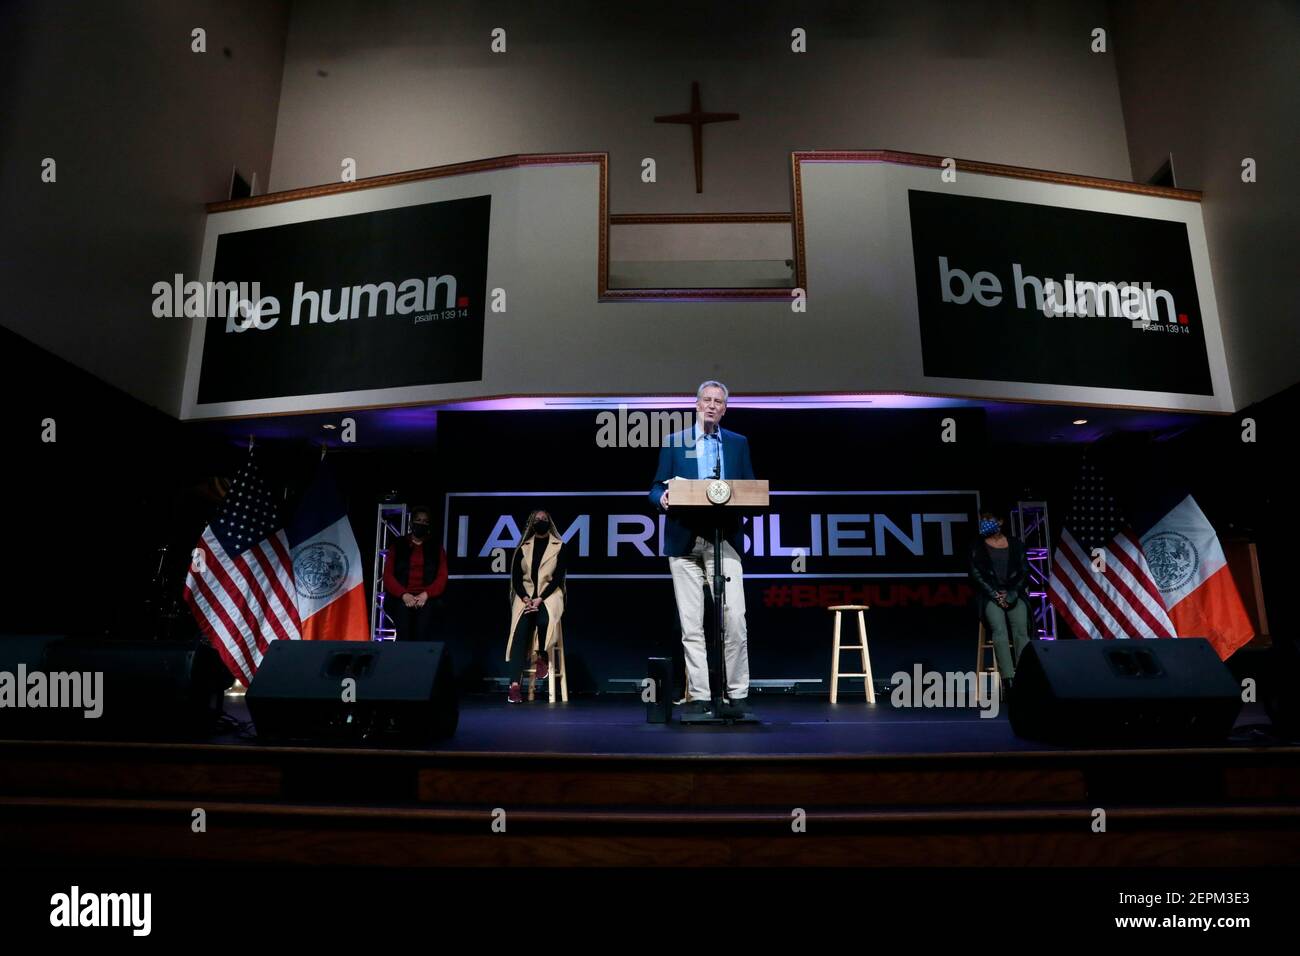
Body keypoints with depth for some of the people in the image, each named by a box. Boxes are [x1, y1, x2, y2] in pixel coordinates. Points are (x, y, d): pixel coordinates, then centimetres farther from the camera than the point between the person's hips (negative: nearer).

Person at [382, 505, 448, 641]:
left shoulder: (436, 548, 16)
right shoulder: (398, 545, 16)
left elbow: (442, 577, 6)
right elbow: (388, 575, 7)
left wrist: (426, 594, -12)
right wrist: (403, 594, -10)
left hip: (427, 598, 0)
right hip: (401, 598, 0)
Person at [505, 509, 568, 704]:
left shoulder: (559, 547, 6)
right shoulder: (523, 548, 13)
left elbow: (558, 577, -3)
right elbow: (516, 577, 6)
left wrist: (539, 599, -15)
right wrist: (526, 599, -12)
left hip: (549, 593, -2)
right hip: (526, 595, 2)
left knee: (544, 620, -35)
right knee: (520, 630, -24)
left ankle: (542, 656, -6)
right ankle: (516, 683, -30)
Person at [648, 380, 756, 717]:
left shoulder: (738, 443, 14)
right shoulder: (674, 443, 11)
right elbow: (656, 488, 8)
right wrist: (663, 498, -14)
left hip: (724, 540, 0)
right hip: (684, 541, 0)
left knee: (734, 619, -7)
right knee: (691, 624, 2)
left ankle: (737, 694, 5)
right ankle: (699, 696, 9)